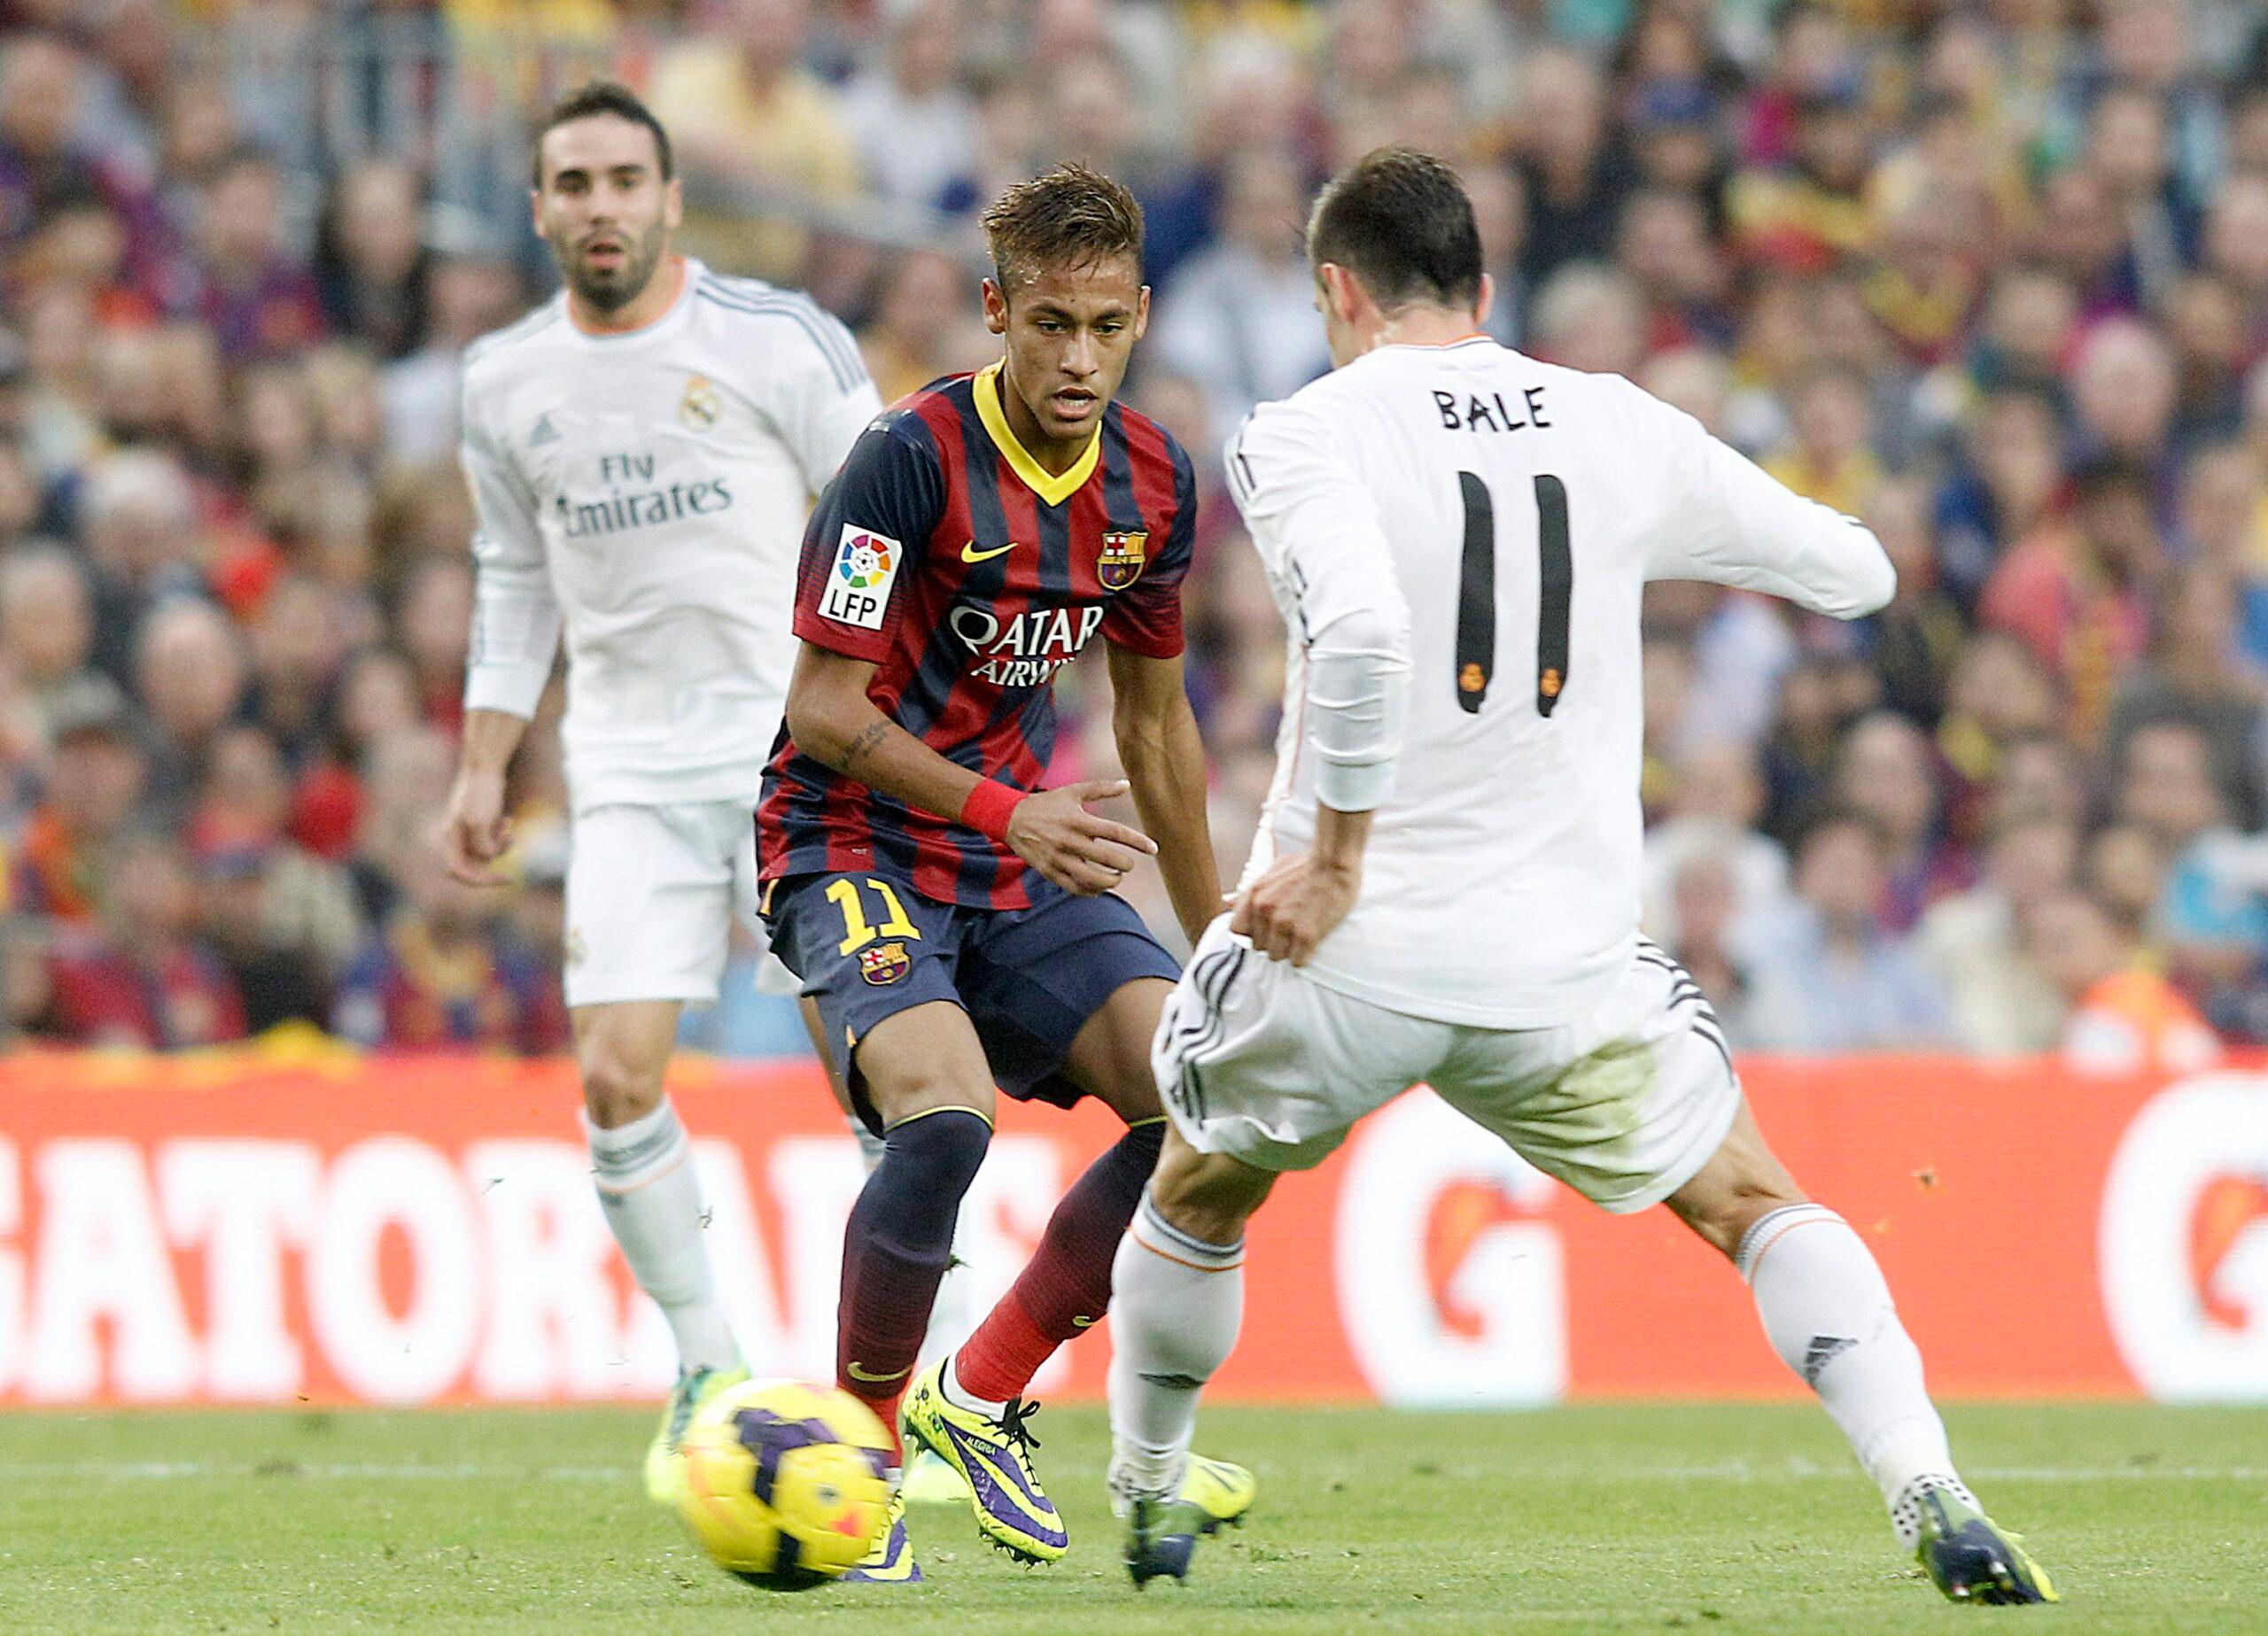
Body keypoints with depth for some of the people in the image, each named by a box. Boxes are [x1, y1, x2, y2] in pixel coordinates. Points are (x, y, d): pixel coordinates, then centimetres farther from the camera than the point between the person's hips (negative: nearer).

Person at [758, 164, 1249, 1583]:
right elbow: (822, 711, -18)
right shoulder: (916, 458, -18)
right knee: (944, 1114, -31)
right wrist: (1007, 810, -29)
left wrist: (1216, 945, 21)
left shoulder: (1155, 483, 3)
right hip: (853, 842, -7)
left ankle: (979, 1398, 5)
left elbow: (1155, 721, 17)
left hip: (1023, 859, 7)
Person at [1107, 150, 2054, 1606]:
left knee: (1196, 1195, 27)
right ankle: (1931, 1497, -4)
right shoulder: (1626, 432, 5)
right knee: (1758, 1208, 16)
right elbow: (1856, 572, 15)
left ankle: (1145, 1498, 39)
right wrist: (1681, 539, 32)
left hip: (1346, 948, -2)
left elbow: (1361, 633, -25)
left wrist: (1337, 861, -16)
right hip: (1564, 965, 2)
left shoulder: (1305, 436, -6)